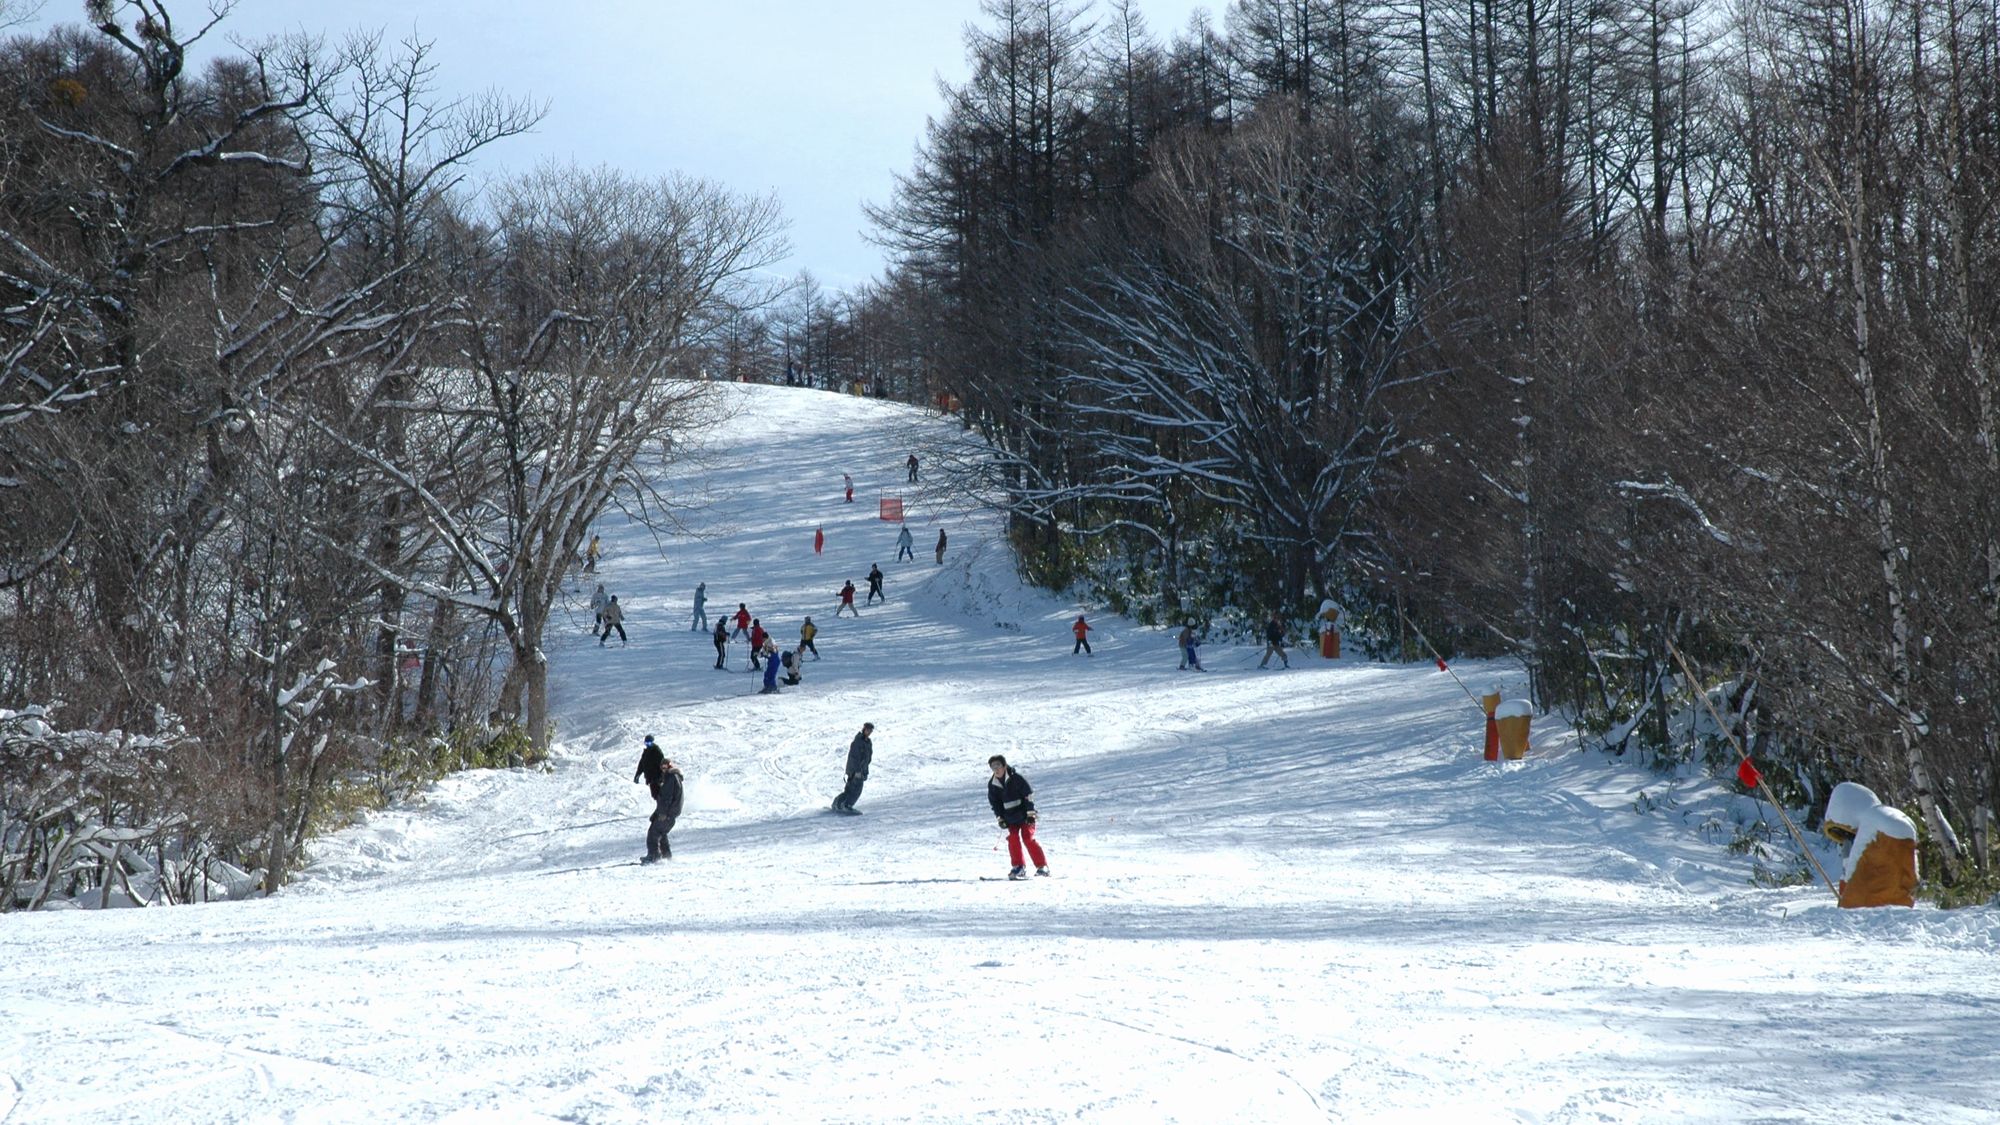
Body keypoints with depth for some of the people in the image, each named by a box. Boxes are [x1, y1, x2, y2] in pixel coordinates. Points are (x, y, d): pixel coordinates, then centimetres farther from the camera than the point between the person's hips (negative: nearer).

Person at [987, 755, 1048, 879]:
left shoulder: (1016, 779, -12)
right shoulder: (992, 784, 2)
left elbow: (1029, 795, -9)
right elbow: (995, 803, 12)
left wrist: (1030, 814, -13)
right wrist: (1000, 818, 2)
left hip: (1024, 815, -5)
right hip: (1010, 818, 5)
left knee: (1028, 838, -13)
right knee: (1013, 838, -11)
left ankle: (1042, 866, -8)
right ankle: (1019, 867, -2)